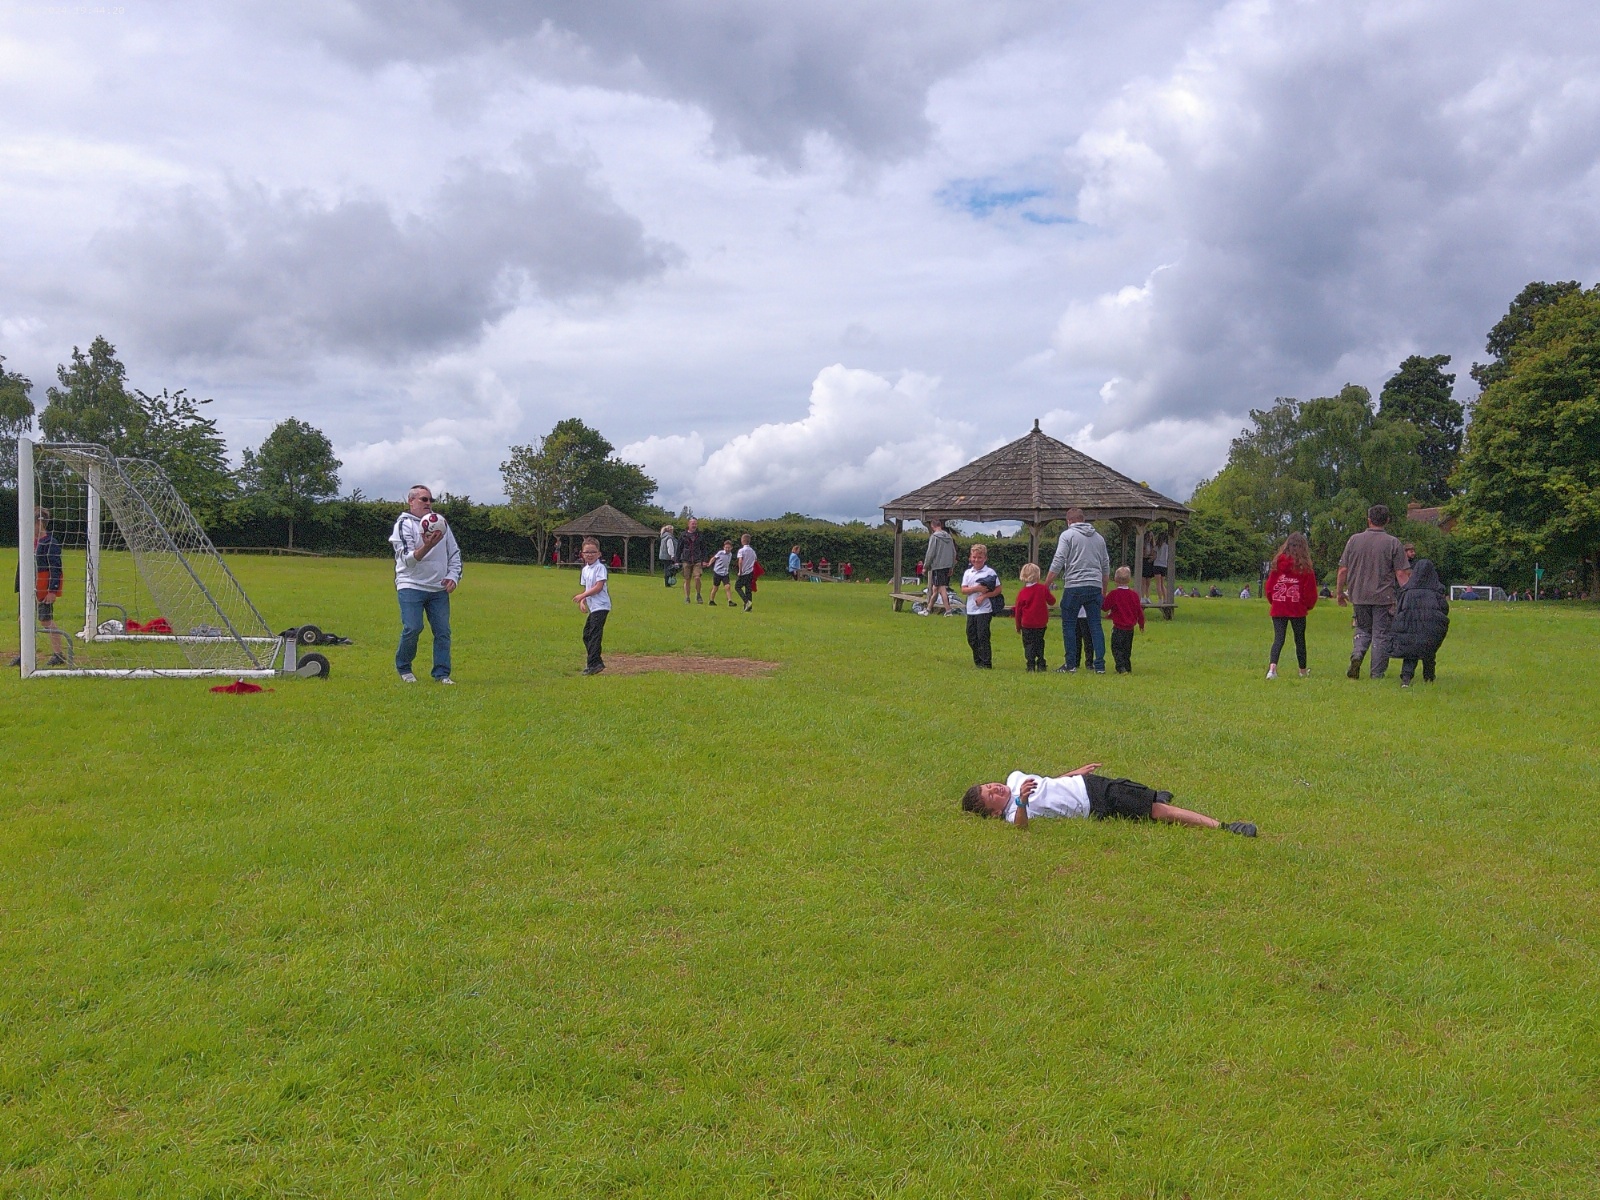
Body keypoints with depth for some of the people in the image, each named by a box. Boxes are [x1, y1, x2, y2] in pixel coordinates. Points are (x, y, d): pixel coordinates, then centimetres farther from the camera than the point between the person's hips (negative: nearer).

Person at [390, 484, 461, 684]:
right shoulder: (403, 524, -3)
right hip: (411, 586, -5)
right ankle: (403, 668, 10)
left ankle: (442, 673, 7)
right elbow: (407, 559, -14)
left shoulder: (441, 523, 14)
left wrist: (453, 576, 5)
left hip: (439, 588, 5)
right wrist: (427, 546, -31)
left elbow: (455, 553, 20)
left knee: (443, 631, -1)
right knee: (412, 628, -12)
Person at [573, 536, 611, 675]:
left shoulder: (600, 567, -10)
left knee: (594, 634, -13)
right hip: (592, 607, 9)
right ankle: (597, 662, 21)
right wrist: (582, 601, 1)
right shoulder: (585, 569, 14)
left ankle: (594, 664, -14)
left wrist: (582, 595, -16)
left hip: (601, 606, -9)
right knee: (586, 635, 13)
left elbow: (598, 587, -17)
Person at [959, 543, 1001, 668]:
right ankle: (977, 662, 20)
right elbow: (963, 590, 0)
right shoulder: (968, 572, 8)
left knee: (983, 637, -6)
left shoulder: (990, 572, -4)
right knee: (971, 638, 9)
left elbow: (998, 590, -6)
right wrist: (976, 589, -15)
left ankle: (986, 663, 1)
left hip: (984, 610, -5)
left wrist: (984, 596, -15)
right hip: (971, 610, 5)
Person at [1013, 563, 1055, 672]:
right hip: (1041, 623, 2)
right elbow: (1052, 601, 6)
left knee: (1028, 644, 4)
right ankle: (1041, 665, 11)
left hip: (1027, 624, -2)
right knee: (1039, 643, 14)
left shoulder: (1022, 593, -5)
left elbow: (1018, 611, 0)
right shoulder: (1043, 589, -6)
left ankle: (1031, 665, -5)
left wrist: (1018, 626, 11)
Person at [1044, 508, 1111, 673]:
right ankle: (1100, 665, 4)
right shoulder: (1098, 537, 17)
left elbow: (1058, 562, -8)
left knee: (1069, 626, 4)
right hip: (1095, 587, 5)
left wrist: (1045, 585, -4)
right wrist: (1104, 590, 29)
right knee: (1096, 625, 6)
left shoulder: (1067, 535, 0)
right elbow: (1106, 566, 21)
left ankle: (1070, 664, 4)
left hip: (1074, 586, -5)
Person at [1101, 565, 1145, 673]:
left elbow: (1105, 607, -5)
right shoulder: (1134, 594, 3)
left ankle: (1121, 668, -17)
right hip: (1130, 628, 5)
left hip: (1118, 627, -5)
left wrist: (1103, 599, 15)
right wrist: (1141, 623, 23)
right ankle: (1128, 668, 19)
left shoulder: (1113, 594, -12)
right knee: (1127, 649, 17)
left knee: (1117, 648, -3)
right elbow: (1139, 611, 9)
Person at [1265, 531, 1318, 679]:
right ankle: (1303, 670, 26)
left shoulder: (1278, 565, 0)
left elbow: (1269, 587, 4)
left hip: (1278, 609, 2)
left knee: (1278, 639, -1)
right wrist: (1308, 606, 15)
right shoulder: (1305, 568, -7)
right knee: (1300, 639, 13)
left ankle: (1272, 667, -23)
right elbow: (1310, 592, -4)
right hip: (1298, 610, -1)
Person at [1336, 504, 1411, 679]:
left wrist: (1340, 592, 15)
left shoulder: (1354, 540, 2)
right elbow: (1401, 574, -8)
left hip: (1359, 596, 2)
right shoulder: (1393, 543, -5)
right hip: (1384, 597, -2)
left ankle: (1357, 655, -8)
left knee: (1363, 630, 18)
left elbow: (1343, 570, 4)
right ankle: (1377, 673, 6)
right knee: (1381, 635, 5)